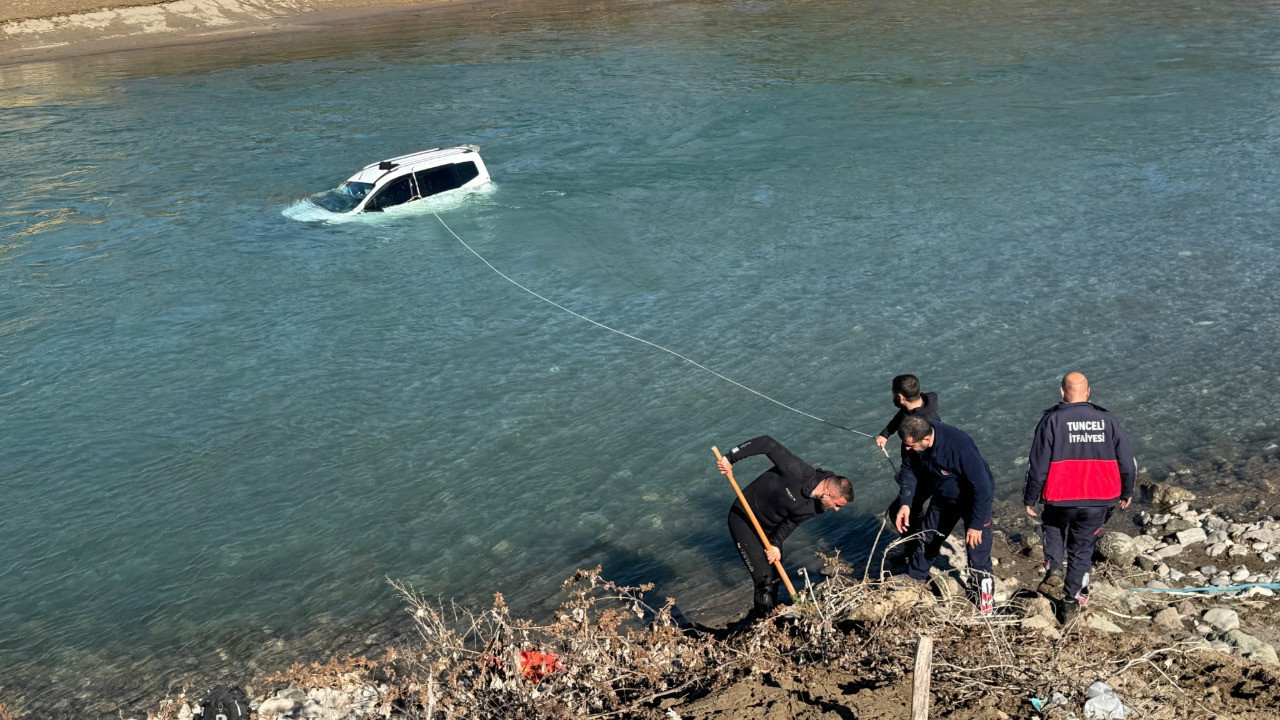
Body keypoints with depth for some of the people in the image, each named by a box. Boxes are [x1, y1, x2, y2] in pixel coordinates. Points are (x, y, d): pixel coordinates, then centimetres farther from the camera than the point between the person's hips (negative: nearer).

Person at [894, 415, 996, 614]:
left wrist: (976, 524, -28)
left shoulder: (959, 446, -42)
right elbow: (909, 471, -3)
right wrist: (905, 503, -15)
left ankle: (985, 596, 13)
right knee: (927, 539, 19)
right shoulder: (911, 443, -23)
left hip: (974, 499, -6)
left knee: (978, 553, -6)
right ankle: (913, 580, 40)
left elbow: (982, 487, -33)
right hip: (943, 497, 6)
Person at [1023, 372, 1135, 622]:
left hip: (1061, 500, -2)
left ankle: (1053, 569, 10)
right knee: (1082, 551, 15)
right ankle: (1071, 603, 19)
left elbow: (1038, 465, -7)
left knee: (1053, 527, 29)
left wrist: (1030, 499, 4)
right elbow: (1127, 461, 6)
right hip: (1098, 502, 2)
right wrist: (1127, 492, 22)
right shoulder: (1107, 420, 2)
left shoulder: (1052, 421, -7)